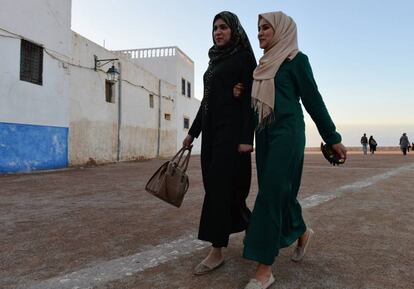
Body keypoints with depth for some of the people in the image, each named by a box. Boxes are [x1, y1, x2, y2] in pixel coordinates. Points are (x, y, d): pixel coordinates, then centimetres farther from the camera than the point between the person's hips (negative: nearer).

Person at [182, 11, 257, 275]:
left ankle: (217, 251, -1)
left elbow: (251, 98, -11)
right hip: (211, 129, 8)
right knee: (221, 185, 9)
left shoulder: (244, 57, -2)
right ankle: (252, 228, 30)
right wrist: (193, 132, 18)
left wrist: (247, 137, -19)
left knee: (220, 186, -10)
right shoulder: (215, 61, 20)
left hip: (231, 129, -8)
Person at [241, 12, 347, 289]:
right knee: (280, 191, 12)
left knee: (271, 193, -12)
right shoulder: (264, 65, 18)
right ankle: (302, 232, 38)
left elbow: (313, 100, -3)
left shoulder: (296, 59, -2)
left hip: (287, 132, -7)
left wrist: (333, 138, -2)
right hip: (264, 133, 7)